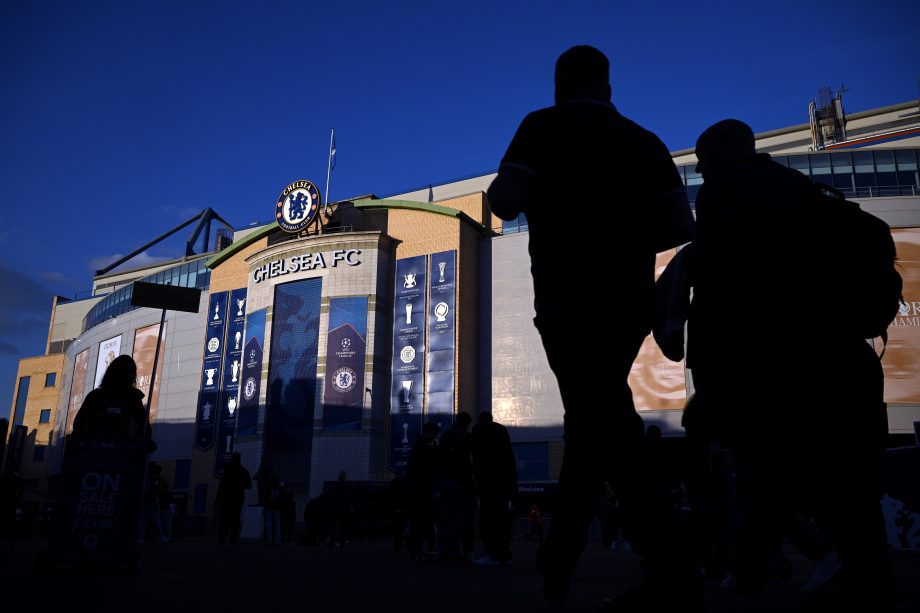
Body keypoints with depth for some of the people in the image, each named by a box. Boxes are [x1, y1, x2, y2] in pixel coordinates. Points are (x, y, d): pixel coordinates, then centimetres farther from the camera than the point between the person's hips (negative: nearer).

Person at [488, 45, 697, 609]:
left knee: (605, 427, -8)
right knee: (595, 425, 14)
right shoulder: (645, 140, 12)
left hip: (573, 299, -5)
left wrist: (503, 185, 10)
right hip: (632, 300, 6)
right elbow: (681, 226, 5)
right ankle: (558, 561, 22)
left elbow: (506, 203, -13)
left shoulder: (546, 126, 0)